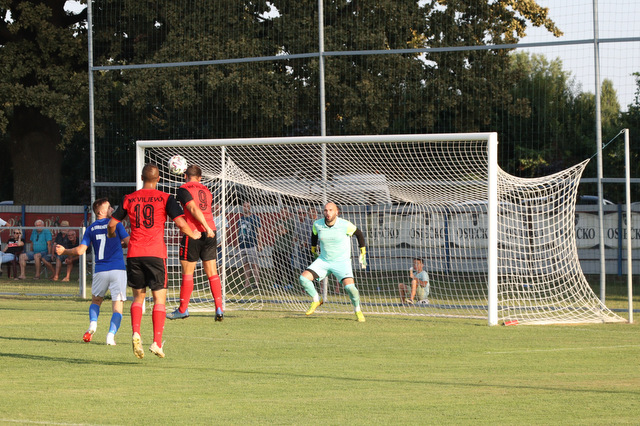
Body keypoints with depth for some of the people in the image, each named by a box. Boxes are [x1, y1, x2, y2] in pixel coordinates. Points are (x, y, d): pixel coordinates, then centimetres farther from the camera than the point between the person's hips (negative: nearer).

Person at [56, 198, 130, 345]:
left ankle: (92, 324, -1)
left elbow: (80, 251, 0)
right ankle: (111, 334, -17)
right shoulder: (115, 223, -1)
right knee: (117, 305, 1)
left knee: (96, 300, 24)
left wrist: (64, 251, 17)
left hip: (100, 270, 3)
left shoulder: (91, 228, 7)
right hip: (118, 270, -3)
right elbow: (128, 242, -5)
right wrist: (121, 244, 18)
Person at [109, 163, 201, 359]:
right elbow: (180, 222, -8)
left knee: (138, 297, 15)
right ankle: (157, 342, -7)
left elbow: (112, 224, 13)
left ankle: (136, 333, -8)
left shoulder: (129, 199, 8)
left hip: (134, 253, 3)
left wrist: (112, 235, 36)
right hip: (156, 253, -3)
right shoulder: (165, 199, 0)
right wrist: (193, 235, 12)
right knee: (160, 299, 3)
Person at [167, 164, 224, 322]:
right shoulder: (206, 191, 16)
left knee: (187, 272, 4)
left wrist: (206, 227, -22)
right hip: (210, 233, 5)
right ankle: (219, 308, -3)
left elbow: (194, 209, -16)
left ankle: (183, 309, 10)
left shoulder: (184, 190, -3)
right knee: (212, 272, 6)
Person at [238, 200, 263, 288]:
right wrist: (238, 243, 18)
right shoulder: (241, 218, 17)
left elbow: (259, 231, -1)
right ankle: (247, 282, 4)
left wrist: (259, 244, -7)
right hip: (242, 244, 5)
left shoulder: (254, 218, 2)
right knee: (245, 264, 4)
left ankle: (257, 281, -9)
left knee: (254, 264, -9)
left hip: (252, 245, -5)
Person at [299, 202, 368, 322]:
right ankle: (316, 301, 12)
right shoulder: (317, 224, -9)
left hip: (342, 262, -3)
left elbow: (358, 233, 2)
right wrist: (313, 247, 29)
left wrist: (363, 252, 6)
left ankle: (358, 311, 4)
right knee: (303, 278, -14)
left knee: (349, 287, -24)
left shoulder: (345, 225, -18)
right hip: (323, 261, 3)